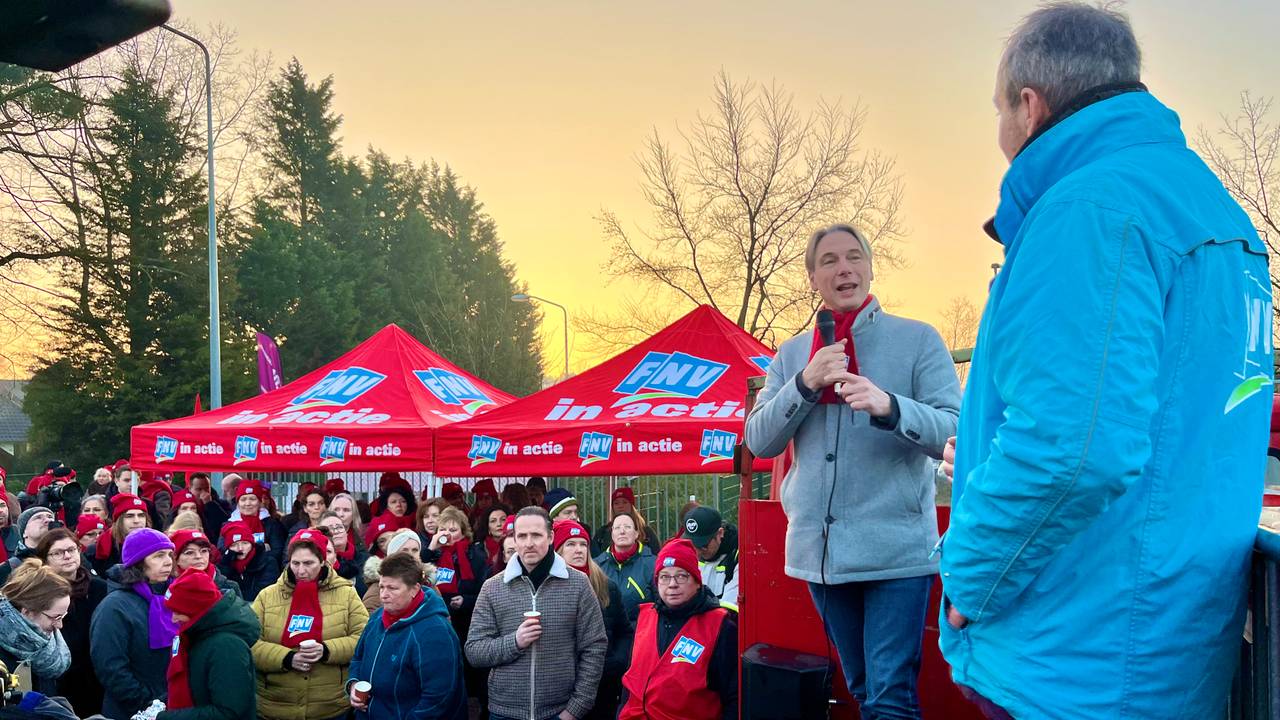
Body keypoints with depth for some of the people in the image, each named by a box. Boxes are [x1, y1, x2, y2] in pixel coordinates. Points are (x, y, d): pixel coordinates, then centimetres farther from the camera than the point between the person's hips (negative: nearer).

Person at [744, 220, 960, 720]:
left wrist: (889, 406, -27)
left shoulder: (917, 339, 0)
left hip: (895, 547, -4)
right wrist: (805, 384, -10)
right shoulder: (792, 354, 11)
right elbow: (758, 442, 5)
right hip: (819, 548, 4)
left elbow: (955, 432, -8)